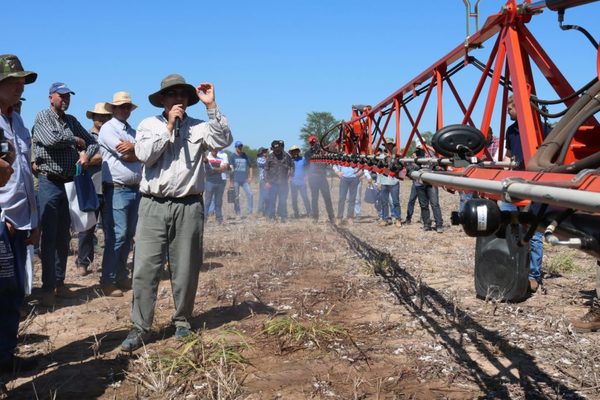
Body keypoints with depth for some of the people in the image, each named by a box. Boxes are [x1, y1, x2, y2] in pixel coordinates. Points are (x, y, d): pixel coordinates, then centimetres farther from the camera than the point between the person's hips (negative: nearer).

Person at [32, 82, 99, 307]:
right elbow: (52, 139, -22)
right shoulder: (42, 117, -4)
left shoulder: (72, 120, 14)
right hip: (50, 183, -6)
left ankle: (59, 283, 18)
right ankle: (48, 288, -1)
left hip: (70, 184, 6)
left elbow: (93, 142, 17)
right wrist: (76, 141, -6)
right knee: (49, 237, -5)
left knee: (63, 237, 10)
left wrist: (86, 154, -5)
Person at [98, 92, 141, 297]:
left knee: (129, 236, 11)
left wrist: (133, 147, -12)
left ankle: (122, 276, 19)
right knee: (117, 236, -10)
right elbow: (126, 156, -14)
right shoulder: (108, 128, -4)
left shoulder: (133, 131, 19)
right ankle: (108, 281, -3)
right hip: (117, 189, -7)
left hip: (135, 189, 7)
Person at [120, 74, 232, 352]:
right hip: (153, 206, 0)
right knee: (145, 268, -4)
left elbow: (224, 140, -10)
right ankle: (140, 327, 4)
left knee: (185, 270, 7)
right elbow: (144, 154, -7)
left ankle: (182, 321, 23)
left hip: (188, 206, 0)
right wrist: (169, 126, -6)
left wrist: (211, 105, -13)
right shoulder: (149, 125, 9)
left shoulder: (198, 127, 7)